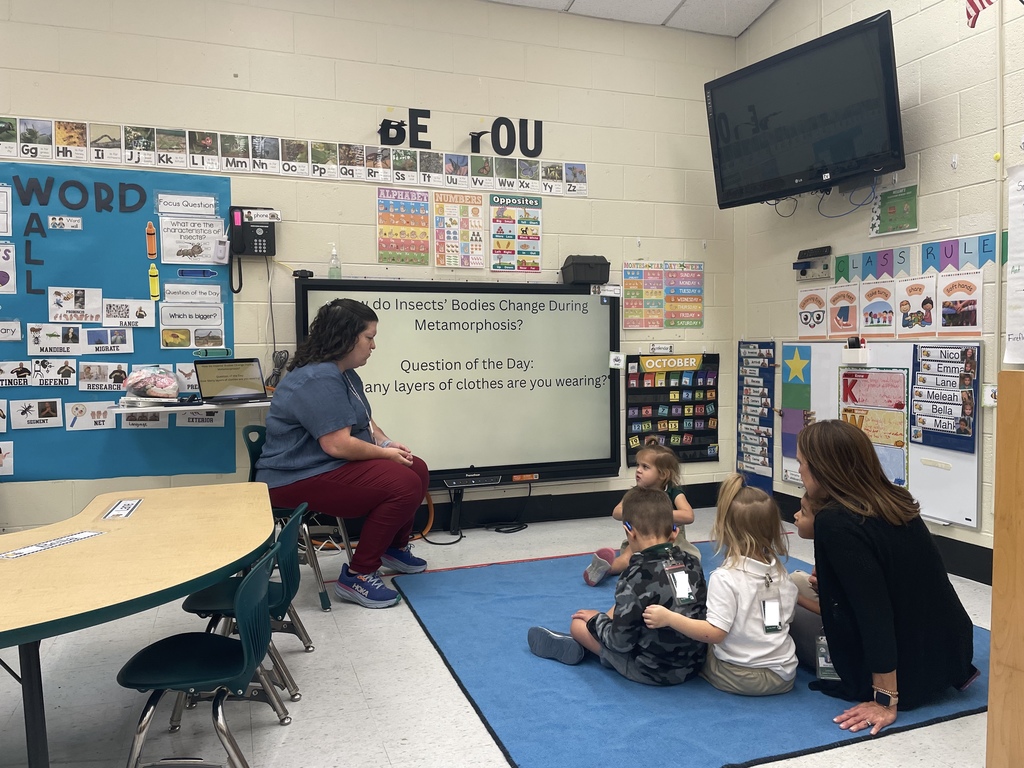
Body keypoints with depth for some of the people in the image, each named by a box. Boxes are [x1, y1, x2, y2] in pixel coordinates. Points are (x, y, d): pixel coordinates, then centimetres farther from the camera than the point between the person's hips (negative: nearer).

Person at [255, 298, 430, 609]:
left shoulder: (344, 373, 11)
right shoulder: (318, 379, -24)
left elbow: (363, 420, 22)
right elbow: (337, 444, -29)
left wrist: (387, 442, 3)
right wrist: (385, 453, -14)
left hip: (334, 465, 11)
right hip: (301, 479, -11)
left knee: (417, 469, 6)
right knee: (404, 485, -21)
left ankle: (395, 547, 25)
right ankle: (357, 576, -10)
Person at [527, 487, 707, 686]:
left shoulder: (637, 576, -25)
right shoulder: (692, 563, -6)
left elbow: (620, 641, -21)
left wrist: (596, 620, 0)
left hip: (652, 671, -6)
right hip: (694, 664, 6)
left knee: (579, 623, 12)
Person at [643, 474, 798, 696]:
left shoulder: (725, 577, -20)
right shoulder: (781, 573, -1)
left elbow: (715, 633, -24)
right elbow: (787, 617, 12)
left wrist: (668, 618, -21)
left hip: (739, 677, -5)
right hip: (785, 677, 5)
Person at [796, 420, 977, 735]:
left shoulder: (835, 523, -24)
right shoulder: (895, 502, 0)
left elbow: (873, 613, -26)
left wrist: (885, 700, -21)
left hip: (907, 674, -7)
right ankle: (950, 675, 16)